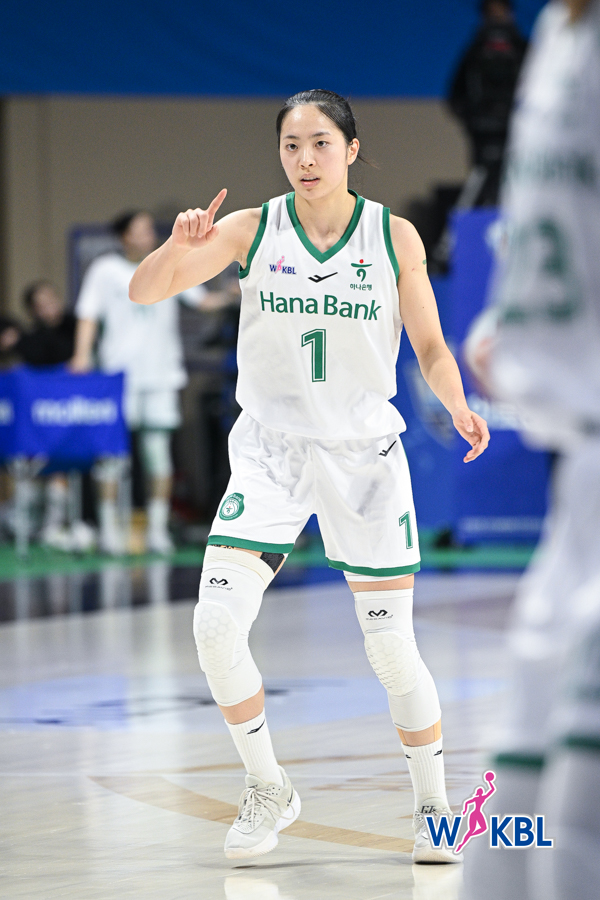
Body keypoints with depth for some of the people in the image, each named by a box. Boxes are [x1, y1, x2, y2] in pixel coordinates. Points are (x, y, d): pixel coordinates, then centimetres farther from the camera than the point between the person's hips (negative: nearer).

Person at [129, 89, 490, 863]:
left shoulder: (394, 236, -3)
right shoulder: (252, 230, -3)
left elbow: (430, 346, 2)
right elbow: (144, 291, -7)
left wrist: (458, 407, -19)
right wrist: (178, 249, -29)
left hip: (365, 452, 0)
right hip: (270, 450, 1)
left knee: (392, 648, 0)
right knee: (216, 624, -15)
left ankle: (433, 807, 20)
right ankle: (267, 790, 5)